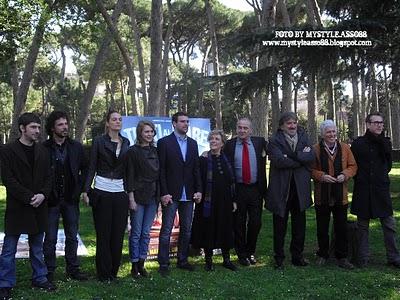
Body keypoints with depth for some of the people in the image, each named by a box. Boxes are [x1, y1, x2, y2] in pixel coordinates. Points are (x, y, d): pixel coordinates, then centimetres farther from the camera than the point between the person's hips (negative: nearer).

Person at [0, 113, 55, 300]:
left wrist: (42, 195, -9)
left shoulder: (42, 151, 9)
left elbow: (48, 177, 9)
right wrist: (29, 197, -17)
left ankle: (39, 278, 26)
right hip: (17, 207, -4)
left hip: (38, 207, 4)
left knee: (37, 247, 15)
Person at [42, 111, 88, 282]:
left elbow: (85, 169, 10)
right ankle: (49, 271, 18)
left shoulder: (76, 147, 3)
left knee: (72, 237, 11)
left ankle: (72, 268, 23)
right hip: (52, 200, -3)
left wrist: (79, 188, 2)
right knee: (50, 238, 6)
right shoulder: (44, 148, -7)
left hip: (71, 199, 3)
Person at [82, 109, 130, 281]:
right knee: (103, 234, 2)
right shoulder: (99, 141, -1)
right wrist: (86, 190, -9)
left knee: (118, 233, 5)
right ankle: (104, 273, 15)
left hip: (120, 192, 3)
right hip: (102, 192, -3)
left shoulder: (126, 142, 9)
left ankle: (114, 271, 19)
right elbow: (92, 167, -2)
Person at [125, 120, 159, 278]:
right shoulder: (133, 151, -5)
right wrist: (131, 198, -12)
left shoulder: (155, 151, 10)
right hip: (138, 196, -5)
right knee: (136, 233, 2)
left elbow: (158, 174, 12)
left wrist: (159, 196, 8)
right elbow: (130, 176, -8)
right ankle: (134, 265, 13)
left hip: (152, 197, 5)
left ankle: (141, 264, 20)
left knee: (146, 233, 10)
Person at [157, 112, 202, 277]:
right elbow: (161, 170, -8)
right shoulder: (164, 142, -4)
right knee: (166, 230, 0)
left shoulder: (193, 143, 11)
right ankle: (164, 264, 8)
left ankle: (182, 260, 24)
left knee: (186, 229, 12)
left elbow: (196, 169, 11)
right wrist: (164, 193, -13)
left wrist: (198, 190, 3)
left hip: (188, 195, 5)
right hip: (171, 194, -5)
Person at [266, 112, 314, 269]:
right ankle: (279, 258, 18)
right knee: (280, 227, 7)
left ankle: (297, 256, 26)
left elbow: (311, 156, -6)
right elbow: (279, 160, -20)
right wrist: (301, 159, -13)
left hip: (300, 189, 4)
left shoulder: (303, 137, 10)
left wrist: (292, 156, -16)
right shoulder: (275, 140, -4)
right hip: (281, 189, -4)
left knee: (299, 225, 12)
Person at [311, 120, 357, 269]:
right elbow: (311, 170, -2)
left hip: (340, 196, 2)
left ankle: (341, 257, 20)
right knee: (322, 228, 10)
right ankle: (322, 255, 27)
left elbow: (353, 166, 8)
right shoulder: (315, 149, -4)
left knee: (342, 228, 8)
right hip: (322, 196, -2)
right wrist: (322, 176, -18)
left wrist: (345, 175, -10)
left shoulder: (345, 148, 5)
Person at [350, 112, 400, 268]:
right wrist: (359, 178, 2)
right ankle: (363, 258, 17)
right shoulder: (358, 143, -1)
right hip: (363, 189, -1)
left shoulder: (385, 142, 5)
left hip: (381, 188, 2)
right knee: (363, 225, 7)